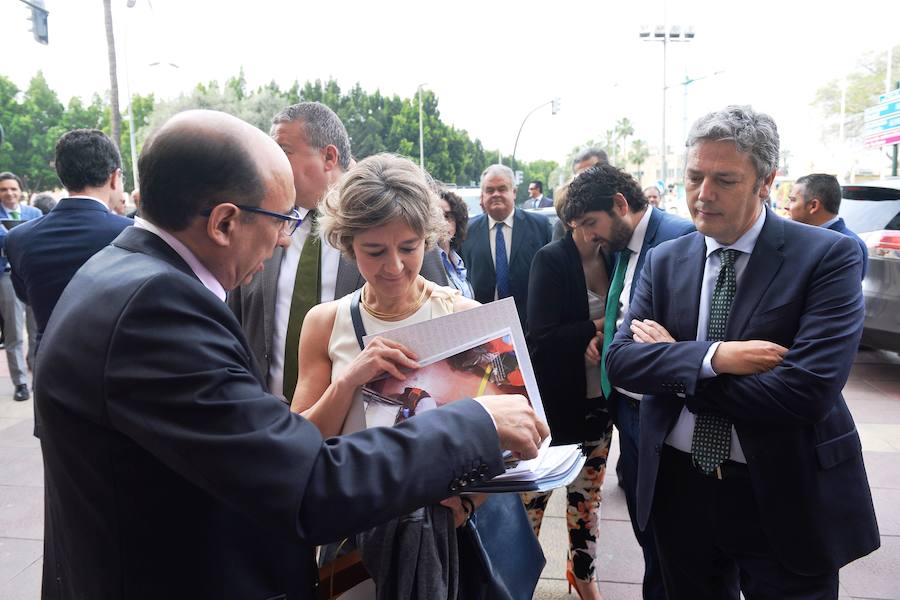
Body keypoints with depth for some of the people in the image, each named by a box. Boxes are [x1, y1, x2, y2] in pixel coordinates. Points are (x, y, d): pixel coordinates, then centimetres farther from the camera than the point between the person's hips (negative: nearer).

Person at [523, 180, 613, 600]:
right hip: (555, 399, -4)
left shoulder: (613, 258, 2)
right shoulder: (550, 260, -12)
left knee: (587, 493, 19)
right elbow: (542, 337, -17)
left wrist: (600, 340, -13)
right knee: (533, 492, 7)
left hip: (597, 400, 5)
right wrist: (596, 328, -19)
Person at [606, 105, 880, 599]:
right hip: (680, 487, 4)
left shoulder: (828, 256, -12)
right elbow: (620, 361, -7)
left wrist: (674, 361, -15)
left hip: (786, 498, -3)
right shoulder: (665, 262, 1)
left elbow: (807, 390, -24)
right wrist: (712, 357, -23)